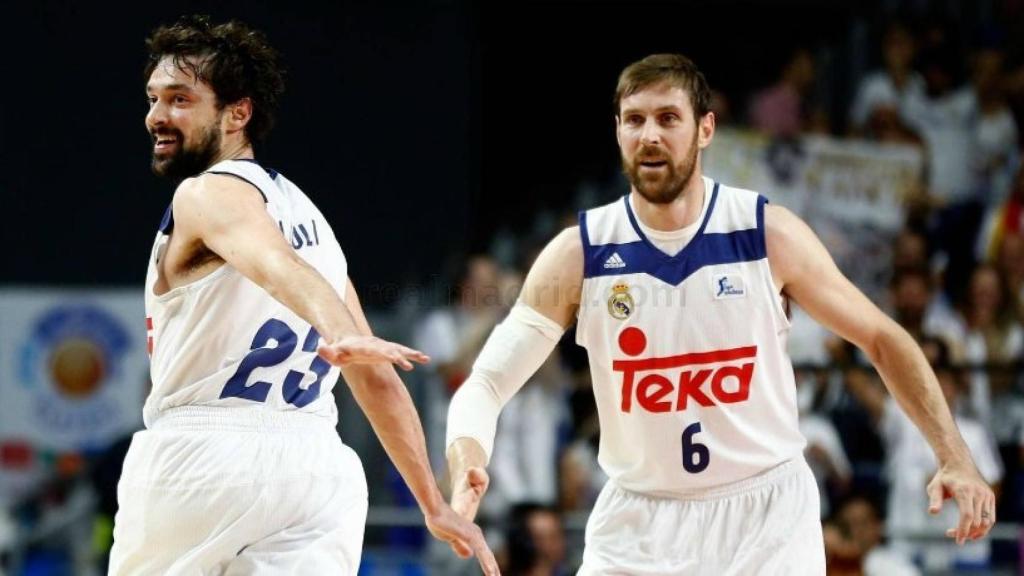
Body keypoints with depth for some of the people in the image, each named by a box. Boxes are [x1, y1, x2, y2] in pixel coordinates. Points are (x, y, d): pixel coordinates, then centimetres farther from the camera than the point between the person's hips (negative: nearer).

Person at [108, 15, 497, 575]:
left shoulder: (207, 194, -1)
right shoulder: (307, 215, 24)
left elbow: (277, 265, -24)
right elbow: (378, 379, 24)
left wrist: (337, 333, -43)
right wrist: (435, 506, 26)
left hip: (205, 452, -6)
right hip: (315, 461, 7)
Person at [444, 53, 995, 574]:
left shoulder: (770, 234, -7)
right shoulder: (579, 253, -7)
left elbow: (882, 339, 3)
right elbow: (488, 381, -9)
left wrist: (954, 458, -6)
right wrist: (467, 461, -31)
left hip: (767, 517, -1)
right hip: (639, 522, 1)